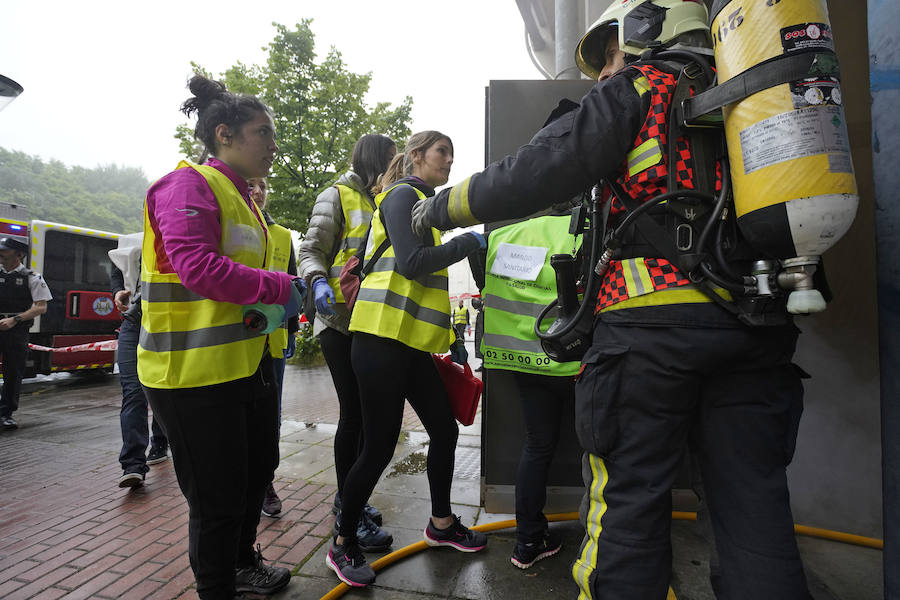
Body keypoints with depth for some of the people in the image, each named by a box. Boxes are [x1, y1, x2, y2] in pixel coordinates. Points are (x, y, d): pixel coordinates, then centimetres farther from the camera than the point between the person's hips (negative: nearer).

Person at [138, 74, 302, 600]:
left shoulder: (245, 201, 18)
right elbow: (197, 267, -26)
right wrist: (282, 287, -21)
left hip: (248, 360, 11)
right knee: (218, 495, 3)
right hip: (196, 370, -10)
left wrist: (285, 299, 6)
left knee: (259, 467, 24)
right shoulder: (189, 185, -13)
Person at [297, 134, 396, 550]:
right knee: (353, 413, -7)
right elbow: (311, 250, -8)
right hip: (340, 321, -8)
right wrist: (319, 282, -28)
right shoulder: (337, 197, -2)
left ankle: (349, 496, 27)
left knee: (368, 411, 11)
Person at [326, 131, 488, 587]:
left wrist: (450, 338, 20)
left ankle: (441, 524, 32)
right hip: (383, 336, -9)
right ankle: (343, 544, 18)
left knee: (444, 430, 12)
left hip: (411, 342, 9)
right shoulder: (402, 195, -4)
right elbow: (411, 263, -19)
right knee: (380, 446, -3)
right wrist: (469, 242, -9)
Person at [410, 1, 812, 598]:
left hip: (654, 322, -6)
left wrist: (438, 209, 8)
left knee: (628, 501, 2)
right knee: (755, 505, 10)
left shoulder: (636, 88, 5)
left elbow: (530, 177, -2)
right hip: (759, 325, 7)